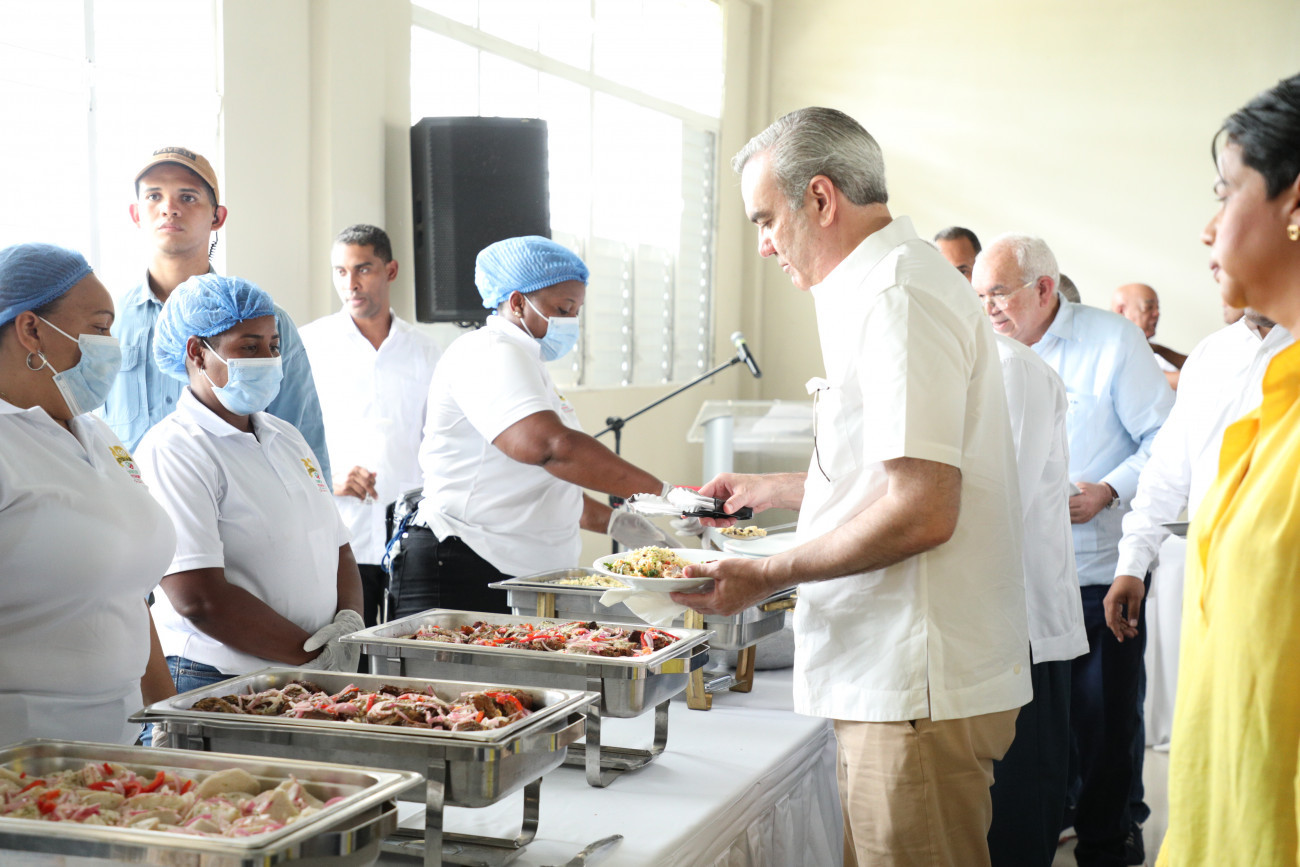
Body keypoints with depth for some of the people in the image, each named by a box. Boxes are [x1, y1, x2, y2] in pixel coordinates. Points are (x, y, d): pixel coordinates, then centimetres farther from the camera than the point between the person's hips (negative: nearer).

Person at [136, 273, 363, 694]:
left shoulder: (286, 437, 16)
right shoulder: (173, 451, -10)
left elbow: (337, 549, 19)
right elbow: (197, 599, -18)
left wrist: (349, 622, -2)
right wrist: (315, 655, -14)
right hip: (215, 684, -7)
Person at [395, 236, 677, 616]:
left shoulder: (524, 363, 21)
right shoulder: (489, 354, -13)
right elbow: (549, 446, -30)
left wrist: (611, 521, 12)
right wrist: (661, 493, -30)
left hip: (524, 575, 10)